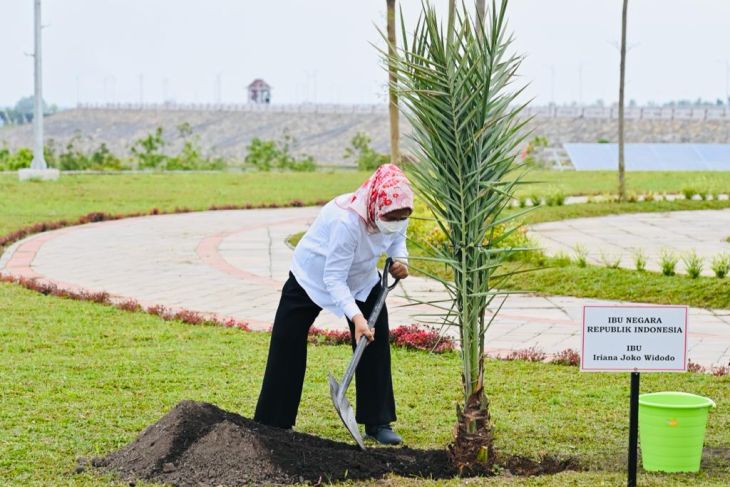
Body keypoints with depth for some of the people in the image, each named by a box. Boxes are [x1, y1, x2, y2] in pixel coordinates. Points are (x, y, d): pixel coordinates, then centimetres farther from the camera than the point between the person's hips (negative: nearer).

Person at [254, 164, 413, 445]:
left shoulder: (396, 215, -23)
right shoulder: (346, 220, -42)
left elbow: (397, 237, 4)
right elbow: (334, 279, -37)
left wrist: (400, 259, -17)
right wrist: (356, 316, -46)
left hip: (362, 278, 5)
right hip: (313, 276, -5)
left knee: (376, 344, -4)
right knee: (287, 347, -4)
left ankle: (377, 423, 6)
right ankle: (270, 426, 6)